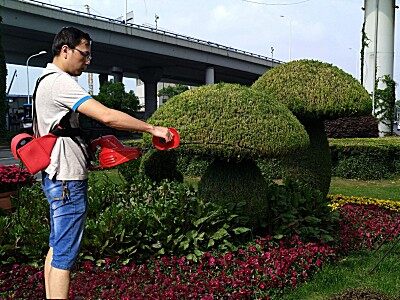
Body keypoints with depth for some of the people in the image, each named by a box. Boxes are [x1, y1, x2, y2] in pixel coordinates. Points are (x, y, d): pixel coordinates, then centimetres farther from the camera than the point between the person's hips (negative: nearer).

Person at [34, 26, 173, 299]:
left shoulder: (47, 81, 17)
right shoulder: (60, 82, -17)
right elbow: (107, 116, -26)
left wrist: (86, 145, 11)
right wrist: (153, 129, -20)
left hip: (56, 177, 11)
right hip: (68, 180, -11)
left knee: (56, 247, 17)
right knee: (65, 256, -5)